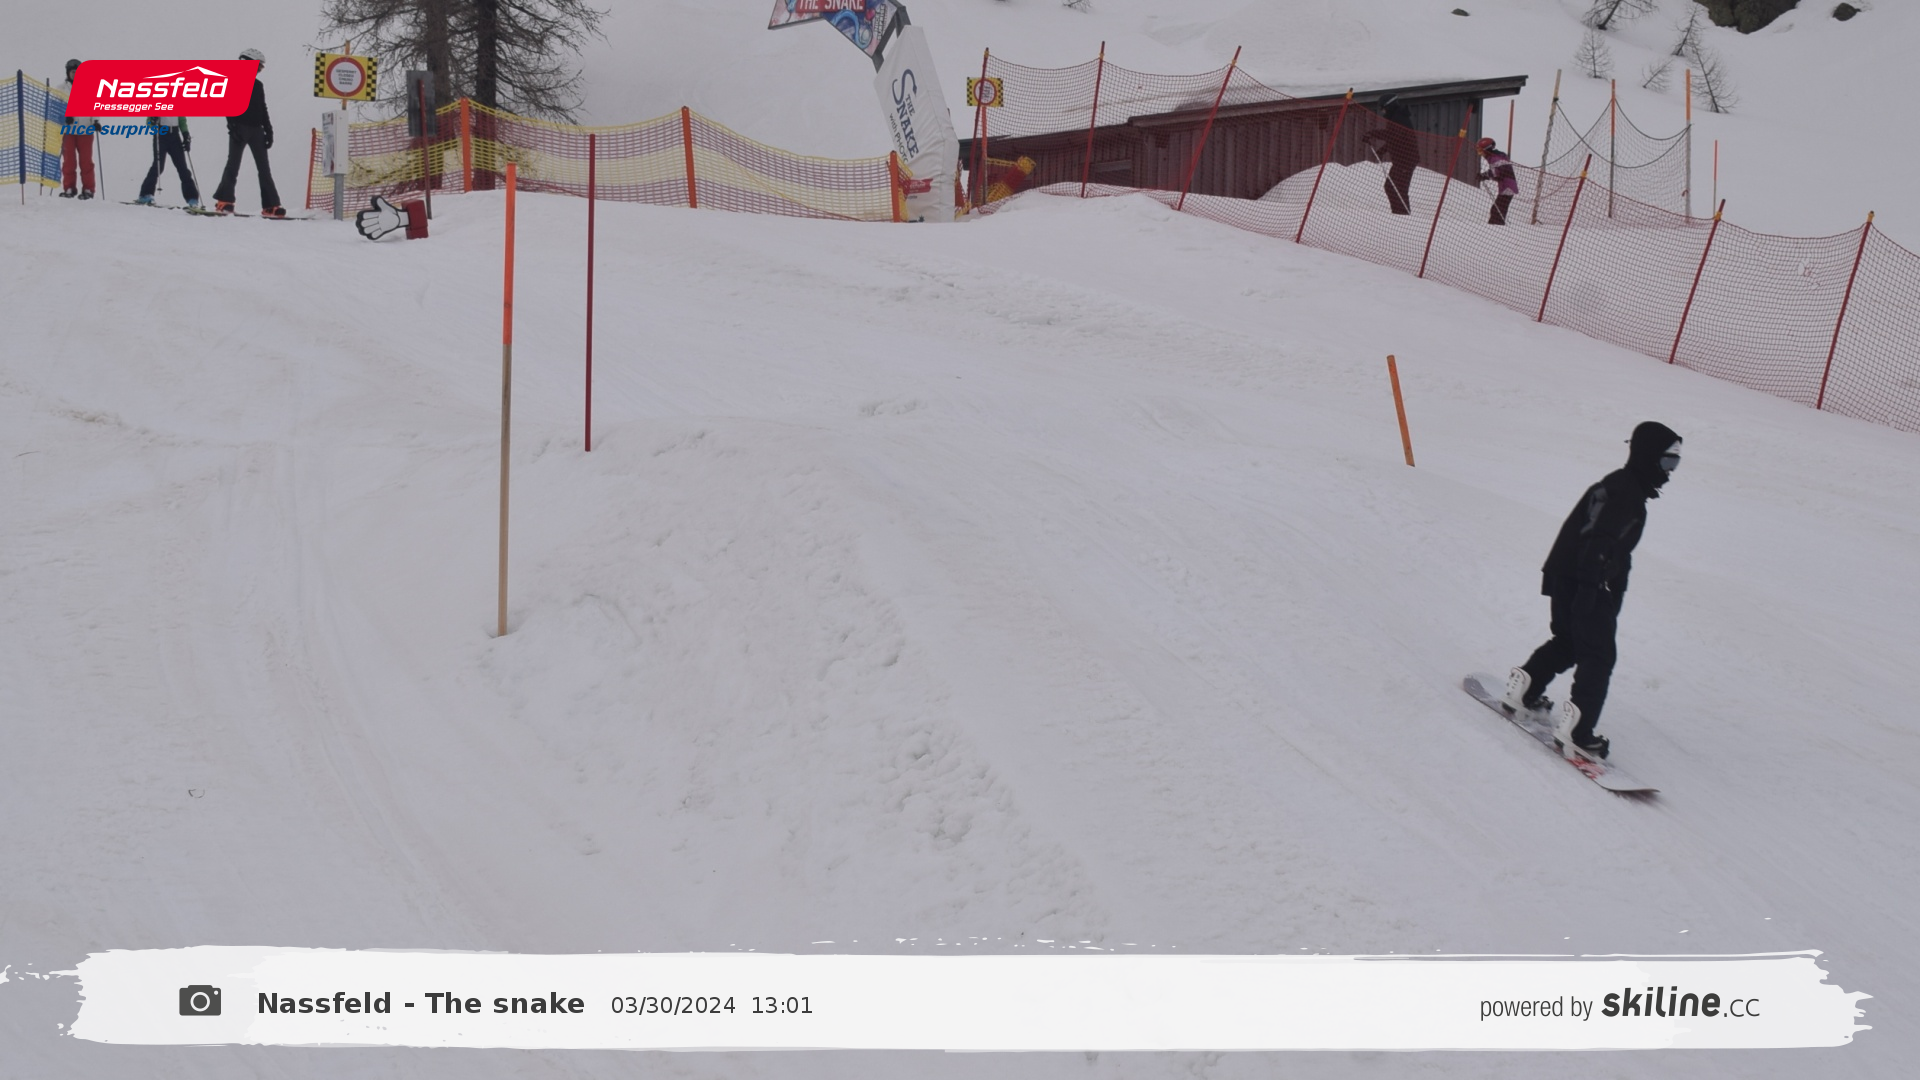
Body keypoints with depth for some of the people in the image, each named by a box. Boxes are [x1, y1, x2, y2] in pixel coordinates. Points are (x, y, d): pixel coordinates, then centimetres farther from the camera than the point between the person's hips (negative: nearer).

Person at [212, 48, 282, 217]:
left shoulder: (257, 85, 17)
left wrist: (268, 131, 13)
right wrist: (232, 127, -20)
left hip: (256, 130, 6)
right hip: (239, 130, -6)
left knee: (264, 168, 0)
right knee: (233, 165, -6)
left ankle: (270, 205, -3)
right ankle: (224, 201, -2)